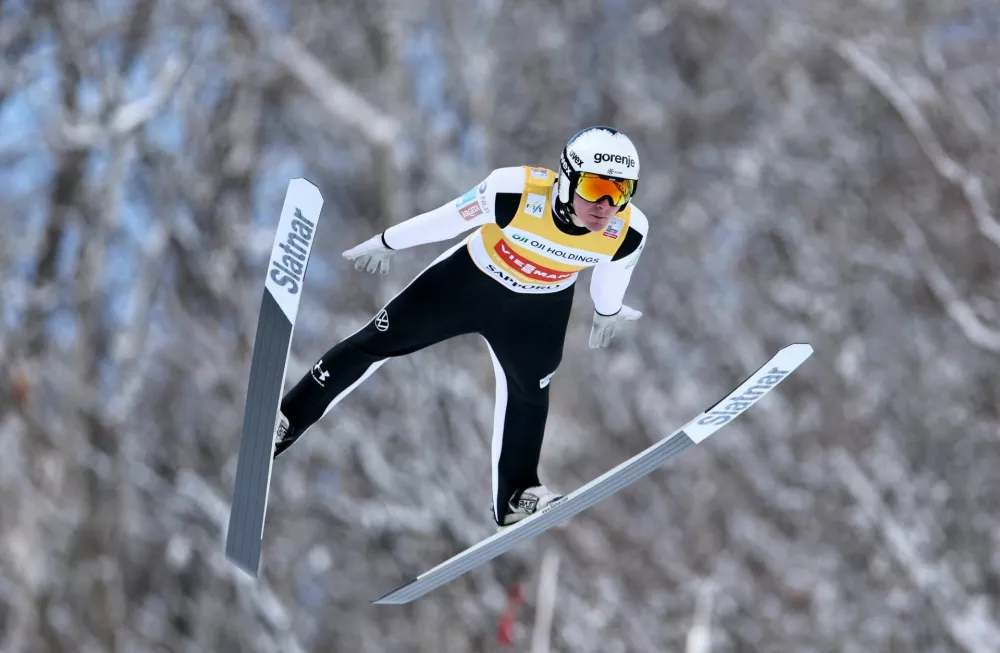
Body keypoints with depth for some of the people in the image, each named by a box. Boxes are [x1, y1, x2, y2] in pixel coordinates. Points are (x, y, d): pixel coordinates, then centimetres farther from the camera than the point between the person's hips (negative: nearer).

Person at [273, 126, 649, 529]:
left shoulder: (628, 233, -29)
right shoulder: (516, 192, -39)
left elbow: (611, 275, -3)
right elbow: (447, 219, -21)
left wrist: (607, 310, 17)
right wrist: (387, 243, -6)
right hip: (470, 279, -2)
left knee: (528, 393, 13)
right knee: (375, 342, 5)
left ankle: (515, 495, 33)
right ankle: (289, 419, 21)